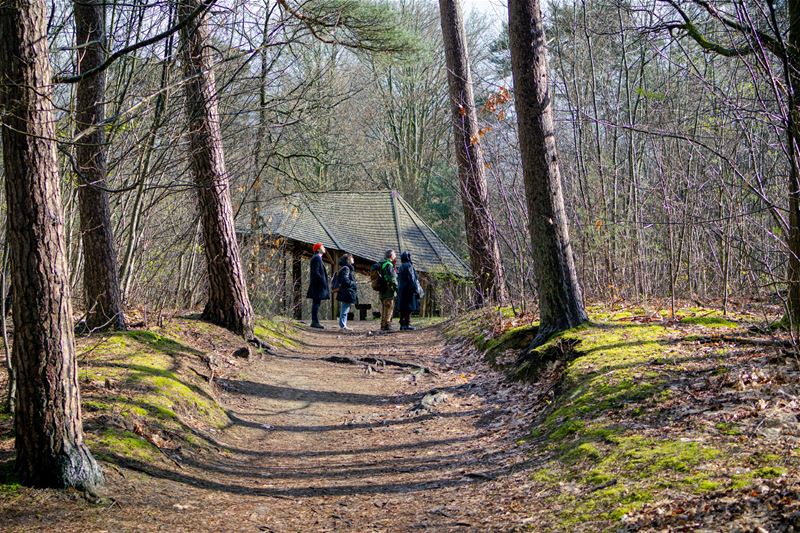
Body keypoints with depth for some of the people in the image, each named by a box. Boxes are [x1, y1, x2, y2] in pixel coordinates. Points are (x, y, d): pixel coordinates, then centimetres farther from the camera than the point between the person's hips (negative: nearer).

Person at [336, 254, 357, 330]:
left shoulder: (348, 268, 19)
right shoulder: (346, 268, -13)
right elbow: (345, 280, -22)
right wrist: (354, 284, -15)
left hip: (345, 293, 11)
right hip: (347, 292, -11)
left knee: (345, 310, 12)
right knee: (345, 310, -9)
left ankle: (343, 325, 16)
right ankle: (342, 325, -8)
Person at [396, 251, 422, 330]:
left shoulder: (400, 267, 16)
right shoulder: (408, 266, -11)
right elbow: (412, 279, -16)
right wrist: (416, 290, -13)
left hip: (401, 290, 9)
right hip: (409, 289, -9)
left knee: (403, 308, 9)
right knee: (409, 307, -8)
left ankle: (402, 324, 10)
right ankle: (407, 324, -11)